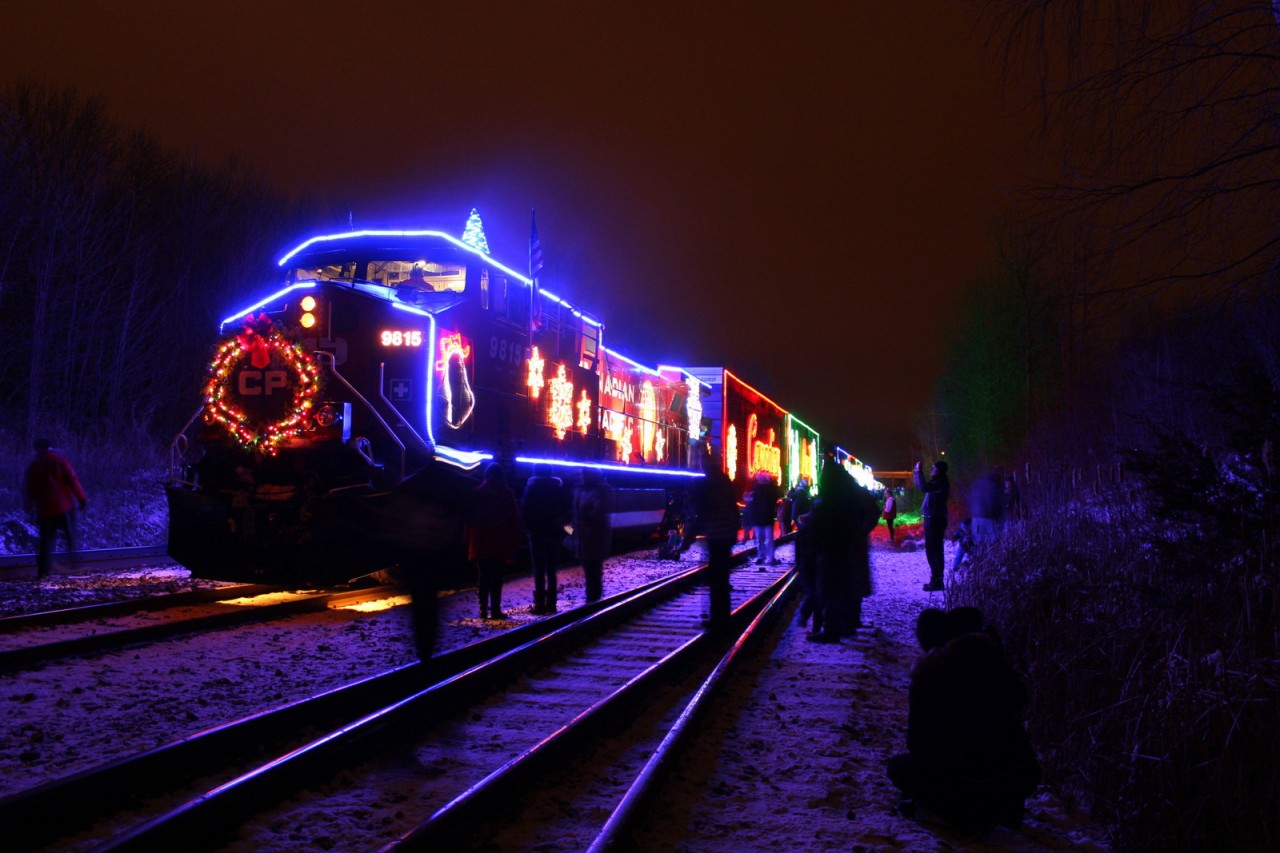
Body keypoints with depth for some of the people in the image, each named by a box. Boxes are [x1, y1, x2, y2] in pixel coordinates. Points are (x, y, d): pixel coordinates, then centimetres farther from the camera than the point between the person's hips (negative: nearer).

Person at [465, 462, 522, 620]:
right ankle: (495, 609, -1)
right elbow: (514, 520, -2)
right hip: (501, 543, -1)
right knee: (497, 577, 1)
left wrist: (468, 540, 7)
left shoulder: (476, 493, 3)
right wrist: (515, 542, 2)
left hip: (480, 542, 1)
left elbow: (469, 518, 3)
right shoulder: (507, 494, -1)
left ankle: (483, 609, 6)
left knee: (483, 576, 8)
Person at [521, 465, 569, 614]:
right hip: (555, 533, 3)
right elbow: (565, 509, 4)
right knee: (551, 569, 10)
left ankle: (540, 604, -4)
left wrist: (527, 526, 4)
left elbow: (525, 509, -8)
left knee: (539, 570, -1)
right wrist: (561, 524, 13)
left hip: (537, 533, -3)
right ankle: (551, 603, 9)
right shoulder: (558, 486, 4)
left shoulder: (532, 486, -4)